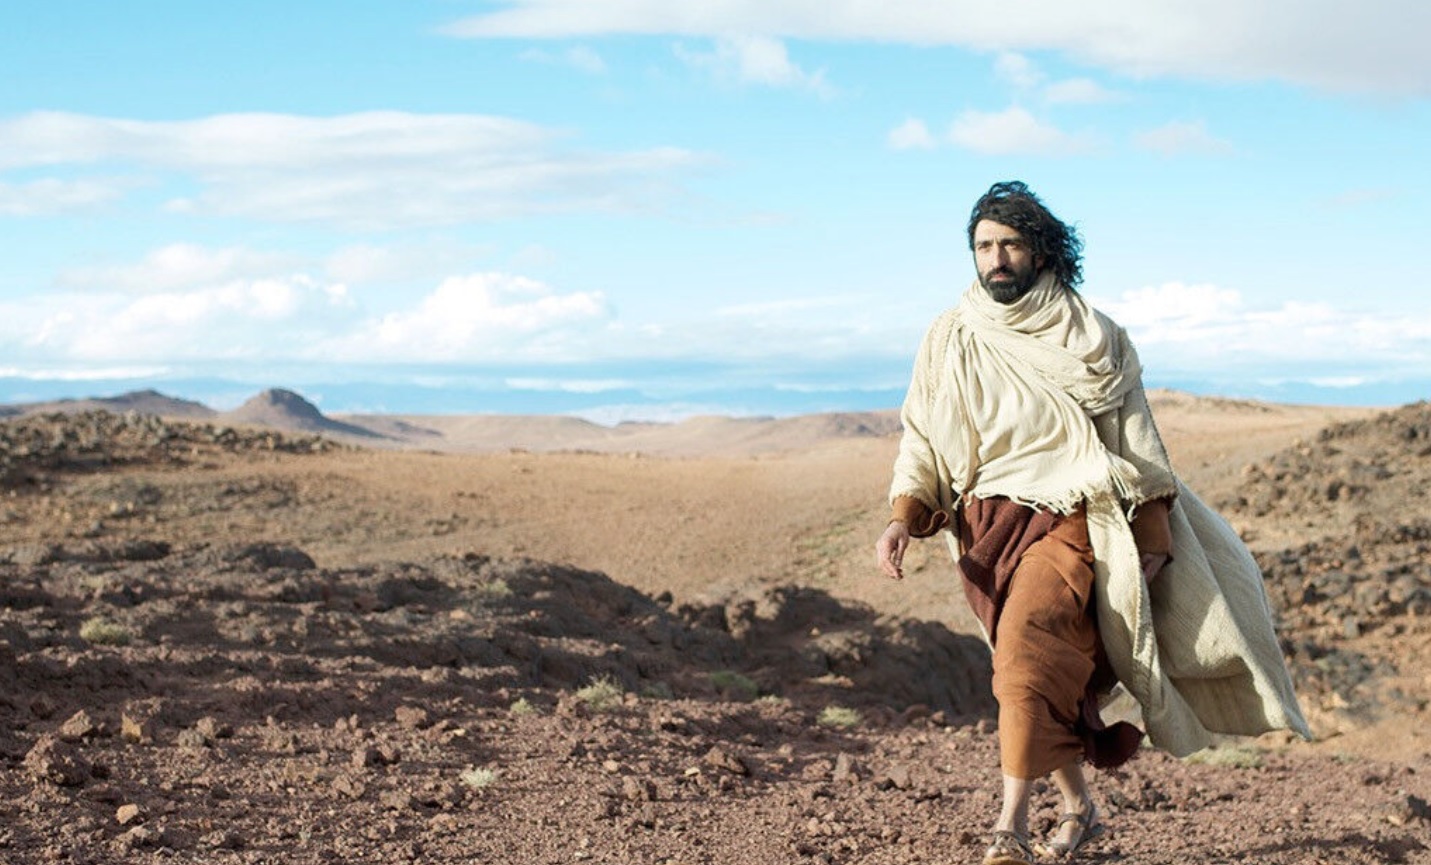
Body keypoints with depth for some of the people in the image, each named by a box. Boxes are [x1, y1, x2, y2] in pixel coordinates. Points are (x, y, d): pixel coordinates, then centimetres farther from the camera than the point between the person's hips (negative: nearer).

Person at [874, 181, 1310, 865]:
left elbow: (1135, 442, 5)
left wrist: (1151, 541, 0)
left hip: (1069, 520, -3)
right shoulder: (950, 340, 7)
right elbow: (922, 438, 6)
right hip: (985, 529, 3)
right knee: (1050, 677, 7)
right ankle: (1079, 807, 25)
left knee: (1027, 650, -23)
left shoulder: (1092, 338, 3)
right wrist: (903, 518, -11)